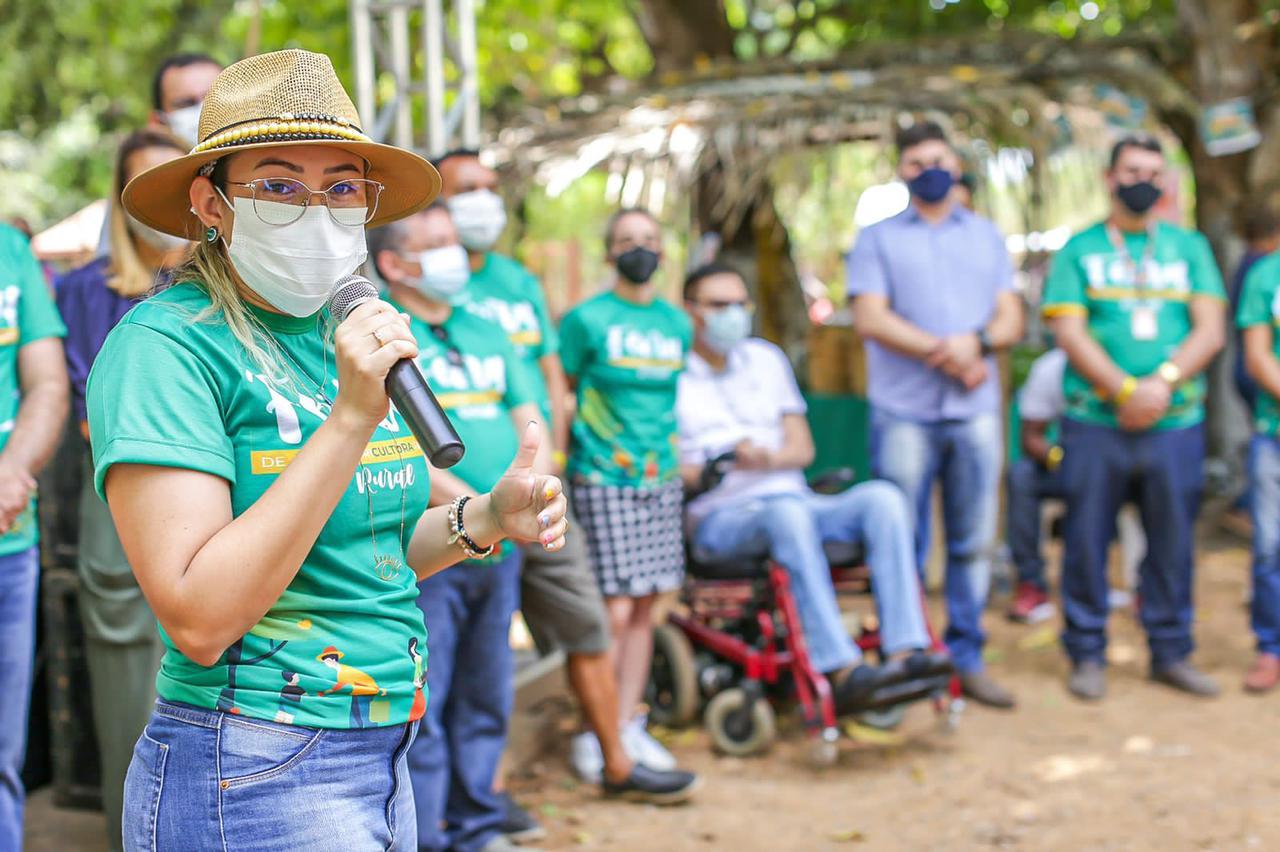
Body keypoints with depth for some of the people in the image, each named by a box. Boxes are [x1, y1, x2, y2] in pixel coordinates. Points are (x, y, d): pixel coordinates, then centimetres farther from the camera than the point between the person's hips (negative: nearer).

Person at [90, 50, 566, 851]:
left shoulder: (345, 333, 6)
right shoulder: (166, 345, -16)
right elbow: (198, 620, -24)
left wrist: (486, 519, -1)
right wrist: (351, 418, -26)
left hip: (382, 755, 8)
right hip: (250, 777, -7)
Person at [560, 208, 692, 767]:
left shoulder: (677, 323, 12)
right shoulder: (586, 319, -3)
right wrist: (558, 463, -3)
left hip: (661, 478, 5)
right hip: (602, 479, -5)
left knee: (644, 608, 7)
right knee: (613, 611, -9)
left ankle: (628, 725, 16)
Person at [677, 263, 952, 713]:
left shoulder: (766, 359, 18)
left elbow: (802, 448, 14)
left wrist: (770, 458, -8)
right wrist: (698, 472, -23)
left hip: (792, 500, 5)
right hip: (720, 518, -5)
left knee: (883, 498, -21)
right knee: (787, 513, -38)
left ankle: (907, 650, -32)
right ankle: (841, 670, -46)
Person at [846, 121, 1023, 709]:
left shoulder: (987, 237, 19)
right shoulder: (878, 239, 9)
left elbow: (1011, 318, 11)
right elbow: (870, 318, -4)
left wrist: (977, 341, -11)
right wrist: (942, 351, -13)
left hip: (976, 411, 3)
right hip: (904, 411, -3)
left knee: (973, 542, 3)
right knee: (901, 544, -3)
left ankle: (966, 659, 11)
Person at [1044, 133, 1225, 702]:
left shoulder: (1190, 247, 13)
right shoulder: (1079, 250, 7)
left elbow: (1210, 331, 4)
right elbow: (1069, 332, -3)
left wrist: (1162, 383, -13)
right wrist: (1127, 390, -14)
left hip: (1176, 423, 2)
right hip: (1095, 424, -2)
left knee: (1173, 541, 5)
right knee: (1086, 539, 0)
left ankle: (1171, 652, 16)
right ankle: (1087, 655, 11)